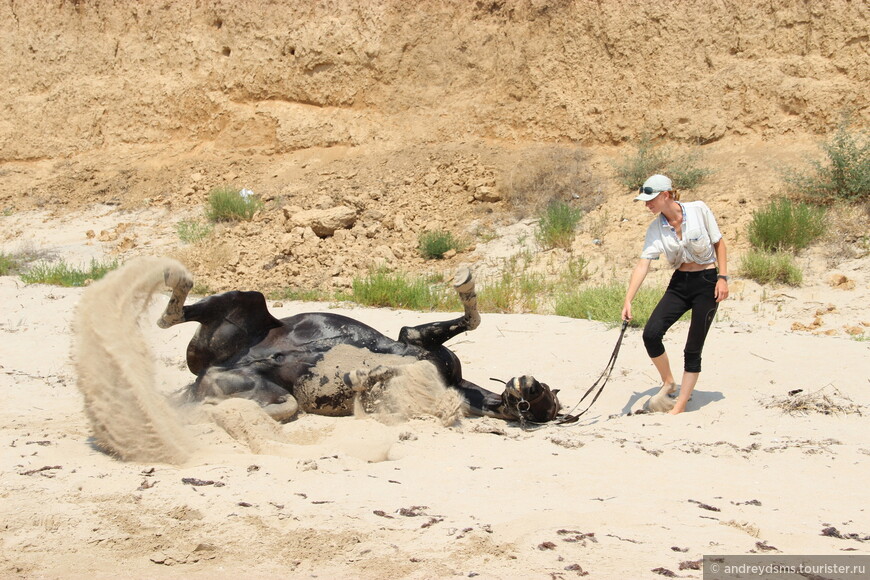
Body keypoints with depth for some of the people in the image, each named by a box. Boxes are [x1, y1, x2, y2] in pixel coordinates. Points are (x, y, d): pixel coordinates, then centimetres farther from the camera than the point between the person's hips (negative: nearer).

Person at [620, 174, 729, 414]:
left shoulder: (699, 210, -12)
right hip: (679, 284, 4)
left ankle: (680, 406, 5)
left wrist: (723, 277, -9)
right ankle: (668, 383, 13)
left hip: (707, 282, -4)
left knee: (693, 348, -4)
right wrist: (628, 300, -19)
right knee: (651, 334, -12)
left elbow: (719, 243, -2)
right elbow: (643, 264, -9)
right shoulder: (656, 229, -3)